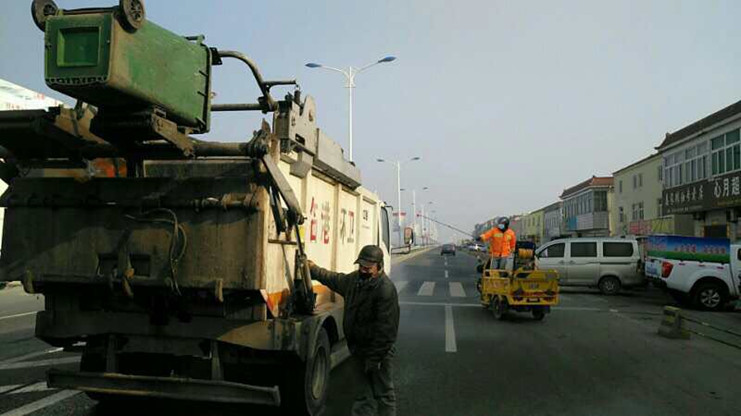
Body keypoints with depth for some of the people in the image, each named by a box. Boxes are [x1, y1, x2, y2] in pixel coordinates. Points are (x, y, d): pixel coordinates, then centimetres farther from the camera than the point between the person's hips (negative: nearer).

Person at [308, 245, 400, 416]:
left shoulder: (386, 289, -23)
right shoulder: (354, 279, 3)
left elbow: (386, 328, -23)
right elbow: (334, 280, 27)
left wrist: (375, 358, -21)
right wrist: (314, 270, 28)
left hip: (377, 352, -7)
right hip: (357, 349, 7)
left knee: (384, 395, 7)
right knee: (363, 394, 20)